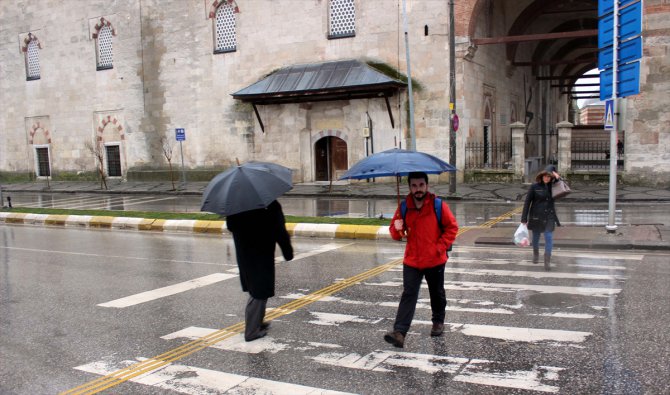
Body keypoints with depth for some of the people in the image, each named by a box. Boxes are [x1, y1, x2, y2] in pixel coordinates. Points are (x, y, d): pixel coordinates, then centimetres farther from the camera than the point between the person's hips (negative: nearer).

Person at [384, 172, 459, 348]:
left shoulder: (438, 206, -9)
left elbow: (452, 227, -3)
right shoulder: (404, 207, -1)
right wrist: (397, 229, -18)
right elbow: (396, 234, 5)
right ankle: (399, 332, -18)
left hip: (435, 260, -1)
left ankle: (438, 322, 43)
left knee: (437, 294, 17)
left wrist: (441, 247, -12)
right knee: (408, 295, -10)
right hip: (411, 261, 1)